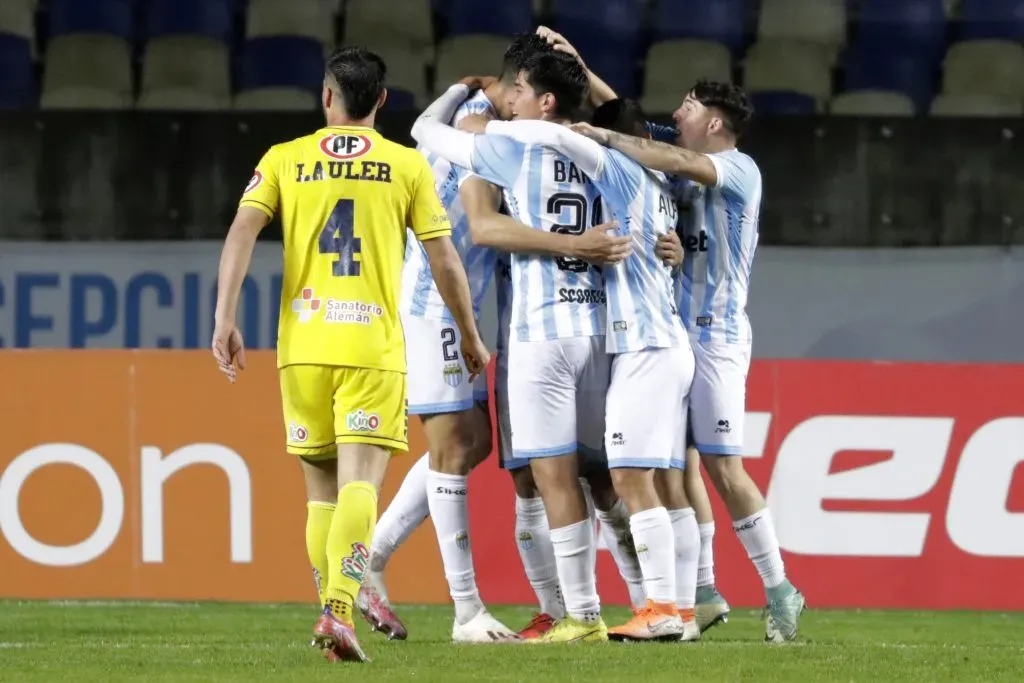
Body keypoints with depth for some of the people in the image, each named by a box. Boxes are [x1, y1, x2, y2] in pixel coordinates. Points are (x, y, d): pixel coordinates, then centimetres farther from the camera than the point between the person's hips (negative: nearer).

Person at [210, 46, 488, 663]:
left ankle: (336, 612, 16)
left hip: (303, 343, 2)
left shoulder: (284, 160, 9)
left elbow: (241, 232, -3)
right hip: (374, 345, -2)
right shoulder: (408, 166, 6)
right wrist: (471, 337, 18)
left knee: (322, 488, 14)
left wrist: (225, 320, -4)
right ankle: (340, 609, -28)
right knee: (360, 484, -9)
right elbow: (445, 260, 6)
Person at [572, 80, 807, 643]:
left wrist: (603, 137, -20)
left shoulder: (740, 169, -7)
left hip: (715, 335, -8)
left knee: (722, 466, -9)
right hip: (676, 335, 8)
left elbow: (676, 161, -25)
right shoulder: (689, 176, 17)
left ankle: (779, 590, -1)